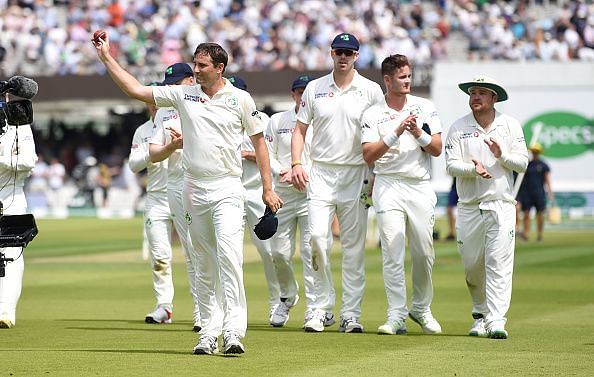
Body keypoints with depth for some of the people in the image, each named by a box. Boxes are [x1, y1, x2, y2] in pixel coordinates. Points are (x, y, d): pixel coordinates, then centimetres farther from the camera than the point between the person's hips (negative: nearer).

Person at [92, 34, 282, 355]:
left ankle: (233, 331, -24)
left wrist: (268, 188, 3)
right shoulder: (183, 95, 7)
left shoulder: (240, 99, 1)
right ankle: (209, 333, 11)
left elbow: (258, 141, 6)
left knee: (229, 256, -18)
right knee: (205, 264, 7)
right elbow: (136, 90, 7)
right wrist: (107, 57, 1)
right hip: (194, 189, 4)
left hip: (227, 189, -4)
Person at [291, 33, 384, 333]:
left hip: (356, 175, -1)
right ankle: (322, 306, -1)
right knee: (318, 237, -11)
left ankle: (351, 314, 3)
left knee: (354, 246, 0)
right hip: (320, 173, 1)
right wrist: (296, 164, -4)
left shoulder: (371, 91, 3)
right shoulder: (314, 88, 8)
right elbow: (300, 129, 11)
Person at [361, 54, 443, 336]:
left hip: (421, 187, 2)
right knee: (392, 252, -9)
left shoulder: (425, 108, 9)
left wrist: (419, 133, -13)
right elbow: (368, 155, -8)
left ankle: (421, 309, 23)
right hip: (389, 186, -2)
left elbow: (437, 149, 4)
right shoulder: (373, 114, 3)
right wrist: (396, 133, -17)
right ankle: (396, 316, -8)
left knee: (424, 253, 4)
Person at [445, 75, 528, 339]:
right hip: (469, 207, 1)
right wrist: (473, 168, -22)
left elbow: (522, 163, 3)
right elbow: (451, 165, -3)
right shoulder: (458, 128, 5)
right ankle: (480, 314, 26)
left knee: (499, 264, -11)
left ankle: (496, 320, -15)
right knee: (472, 266, 6)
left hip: (502, 206, -1)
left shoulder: (510, 125, 6)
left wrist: (501, 155, -16)